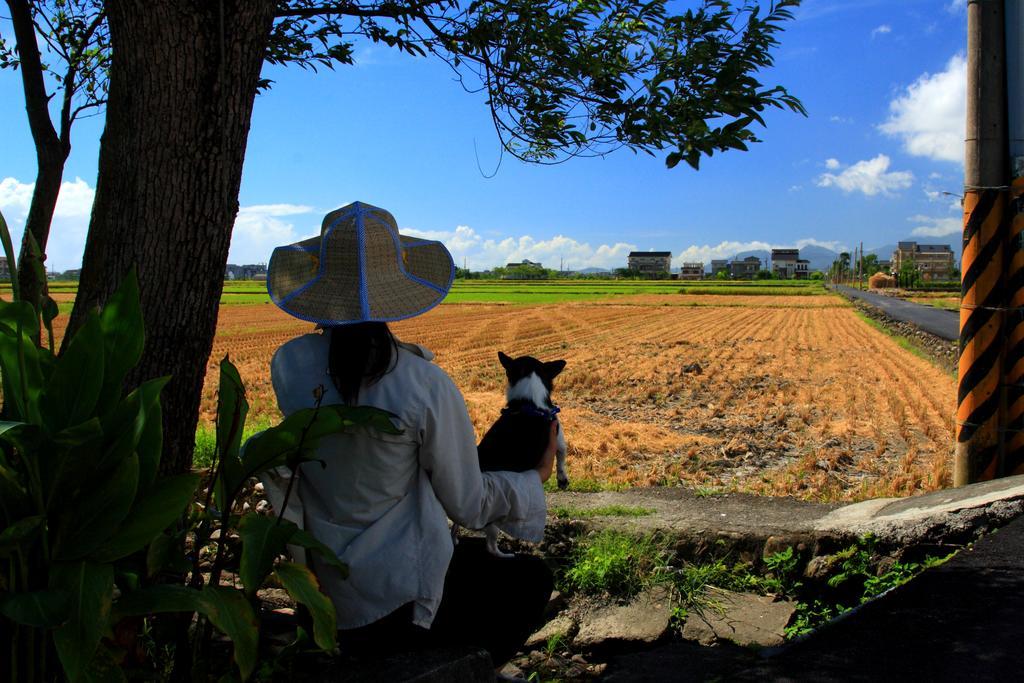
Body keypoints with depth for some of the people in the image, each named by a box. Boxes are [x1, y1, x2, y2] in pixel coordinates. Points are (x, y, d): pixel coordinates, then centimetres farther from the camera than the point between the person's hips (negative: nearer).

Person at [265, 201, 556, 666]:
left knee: (477, 555, 31)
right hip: (399, 604, -5)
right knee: (532, 578, 21)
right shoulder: (426, 386, -24)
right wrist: (536, 479, 6)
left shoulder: (287, 365, -11)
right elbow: (468, 505, -10)